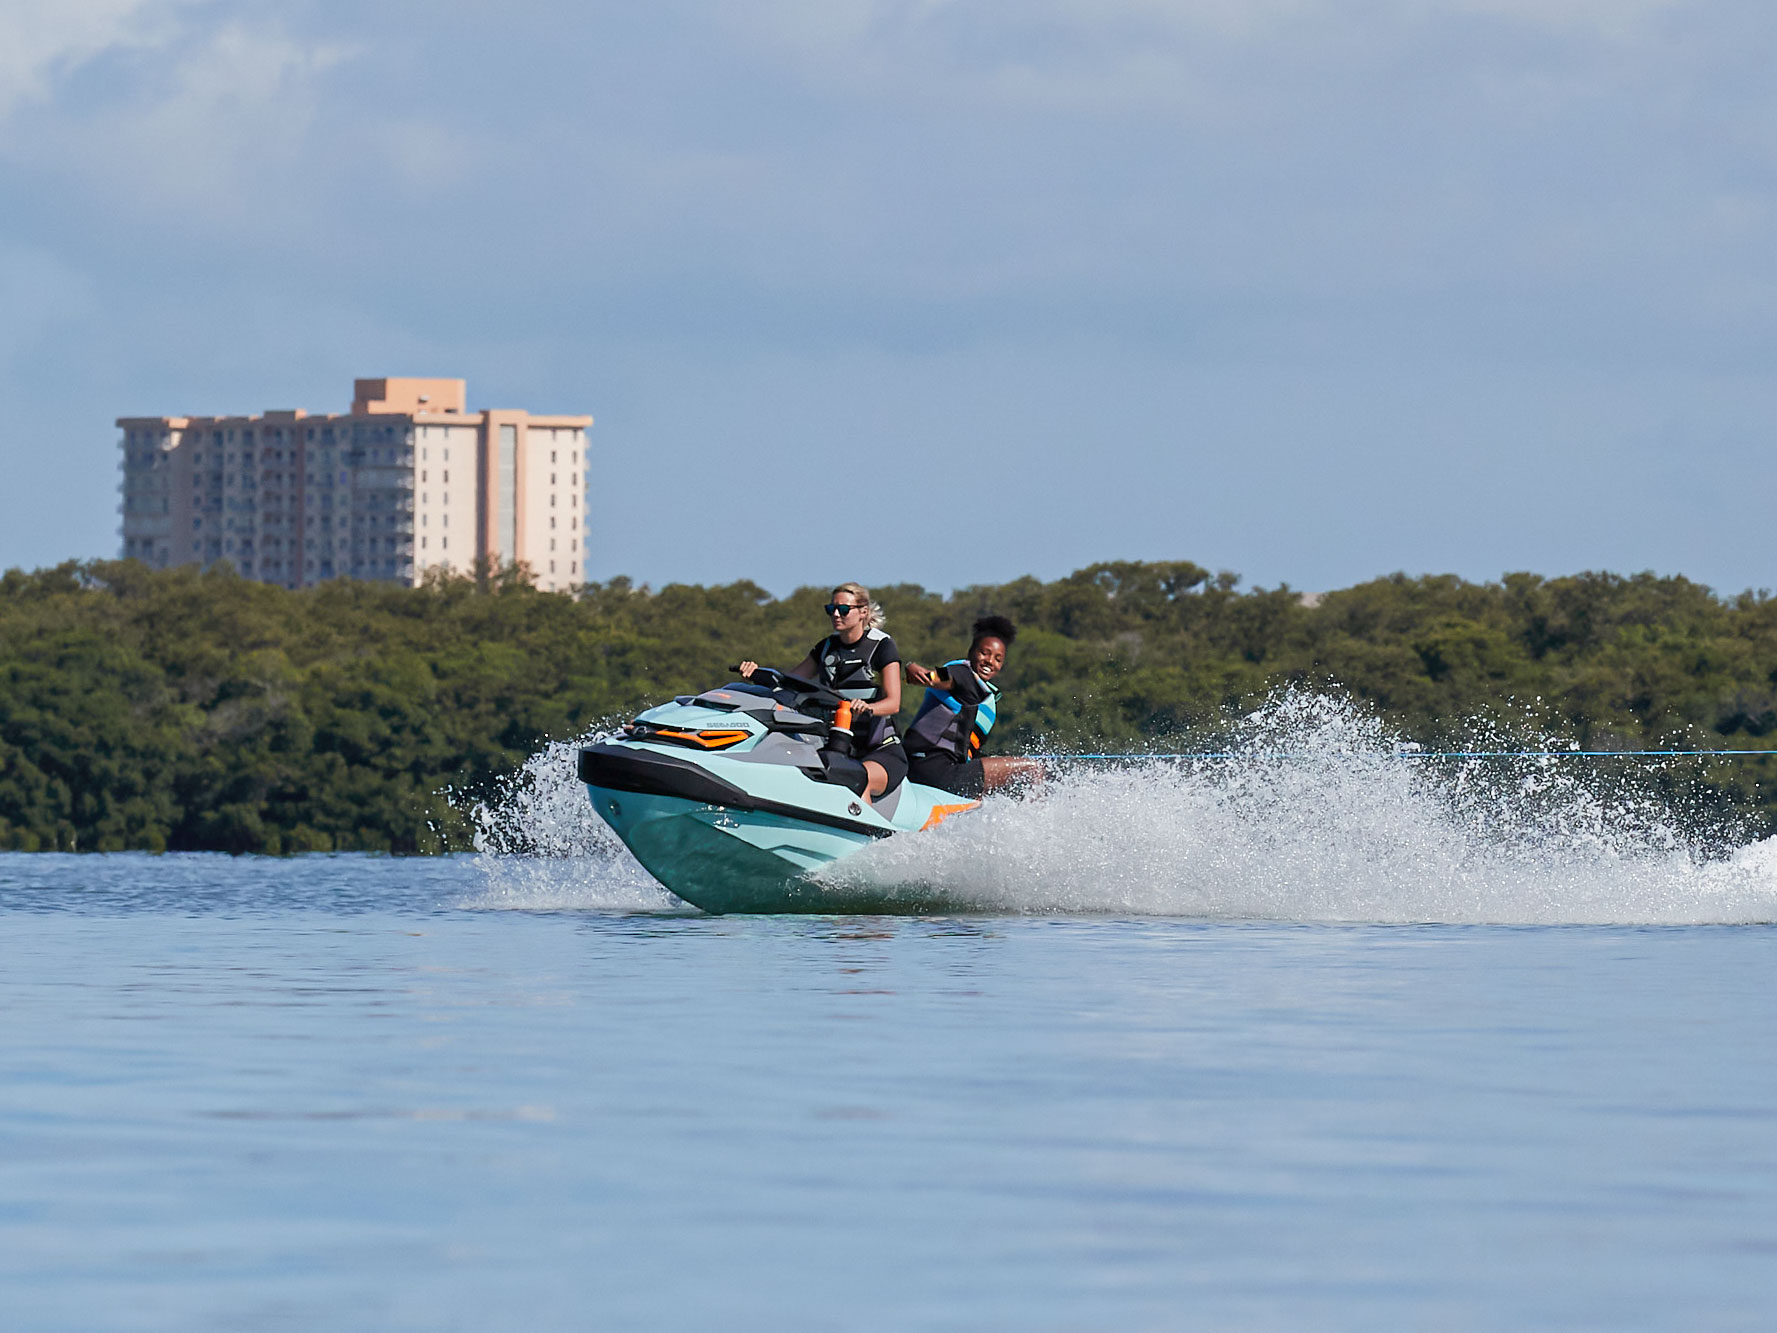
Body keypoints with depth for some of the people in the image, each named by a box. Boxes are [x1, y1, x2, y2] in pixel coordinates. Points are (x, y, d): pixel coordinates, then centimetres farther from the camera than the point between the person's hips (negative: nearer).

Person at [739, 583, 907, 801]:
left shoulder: (883, 646, -5)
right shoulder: (827, 647, 12)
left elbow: (893, 702, -16)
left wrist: (867, 707, -39)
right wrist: (757, 673, -8)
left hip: (883, 751, -6)